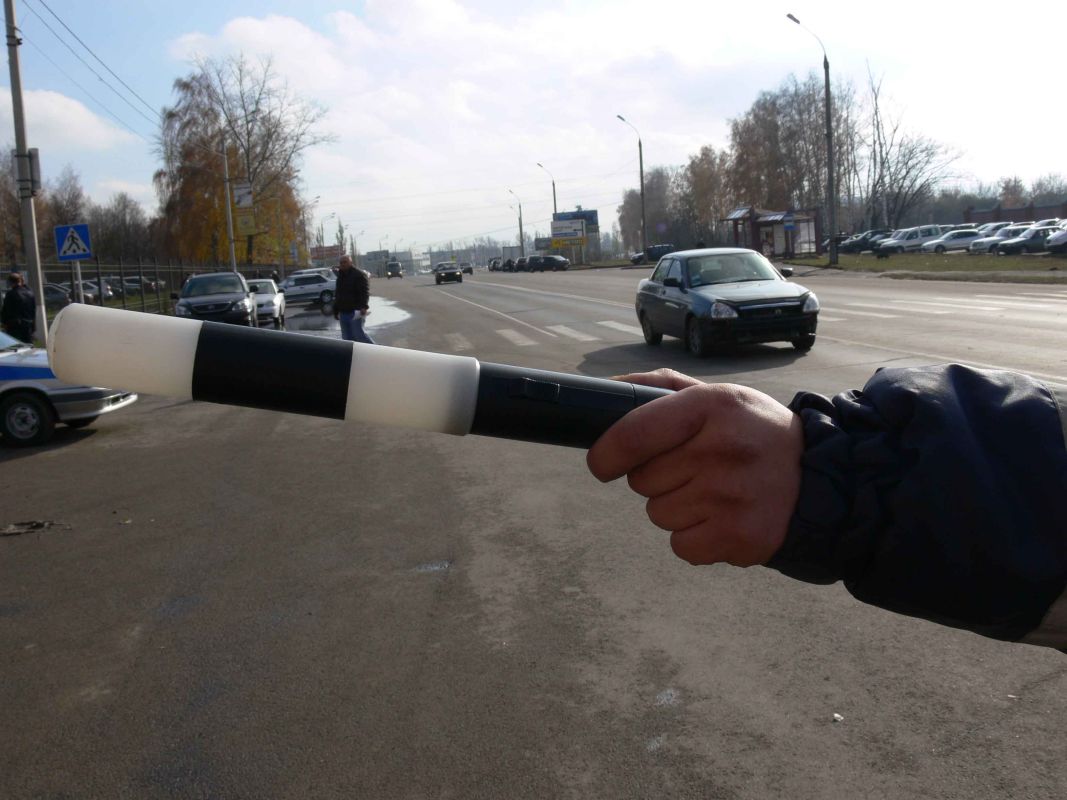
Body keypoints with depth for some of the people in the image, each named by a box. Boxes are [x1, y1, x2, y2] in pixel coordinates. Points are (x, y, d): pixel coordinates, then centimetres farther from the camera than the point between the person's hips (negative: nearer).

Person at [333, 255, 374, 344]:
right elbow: (337, 295, 27)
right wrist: (336, 311, 25)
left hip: (355, 312, -8)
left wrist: (364, 306, -33)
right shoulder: (340, 276, 19)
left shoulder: (359, 274, -8)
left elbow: (364, 291, -19)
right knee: (347, 338, 7)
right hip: (343, 313, 8)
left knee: (358, 334, -12)